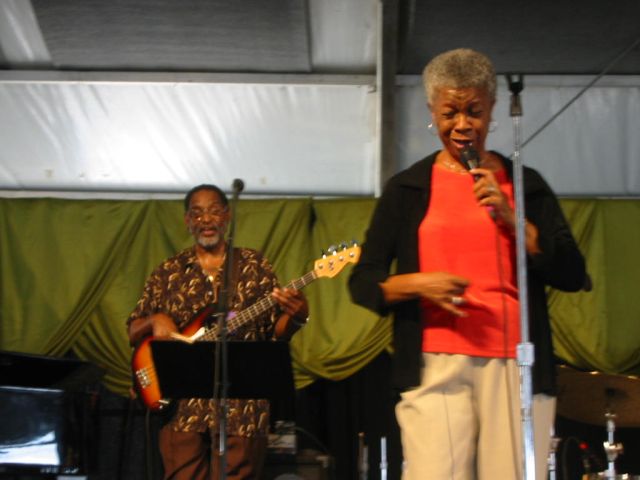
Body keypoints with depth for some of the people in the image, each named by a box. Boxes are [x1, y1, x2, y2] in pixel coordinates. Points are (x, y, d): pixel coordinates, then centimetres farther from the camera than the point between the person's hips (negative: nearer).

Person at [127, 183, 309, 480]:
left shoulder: (254, 266, 8)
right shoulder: (168, 272, 11)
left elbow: (275, 331, 5)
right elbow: (133, 332, 13)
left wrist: (295, 316, -17)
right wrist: (155, 321, -9)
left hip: (240, 403, -1)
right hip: (181, 404, 1)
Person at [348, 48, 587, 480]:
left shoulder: (525, 184, 12)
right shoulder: (407, 189, 10)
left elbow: (573, 275, 5)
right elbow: (363, 282, 9)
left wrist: (509, 218, -7)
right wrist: (418, 284, -11)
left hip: (515, 366, 1)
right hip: (435, 366, -1)